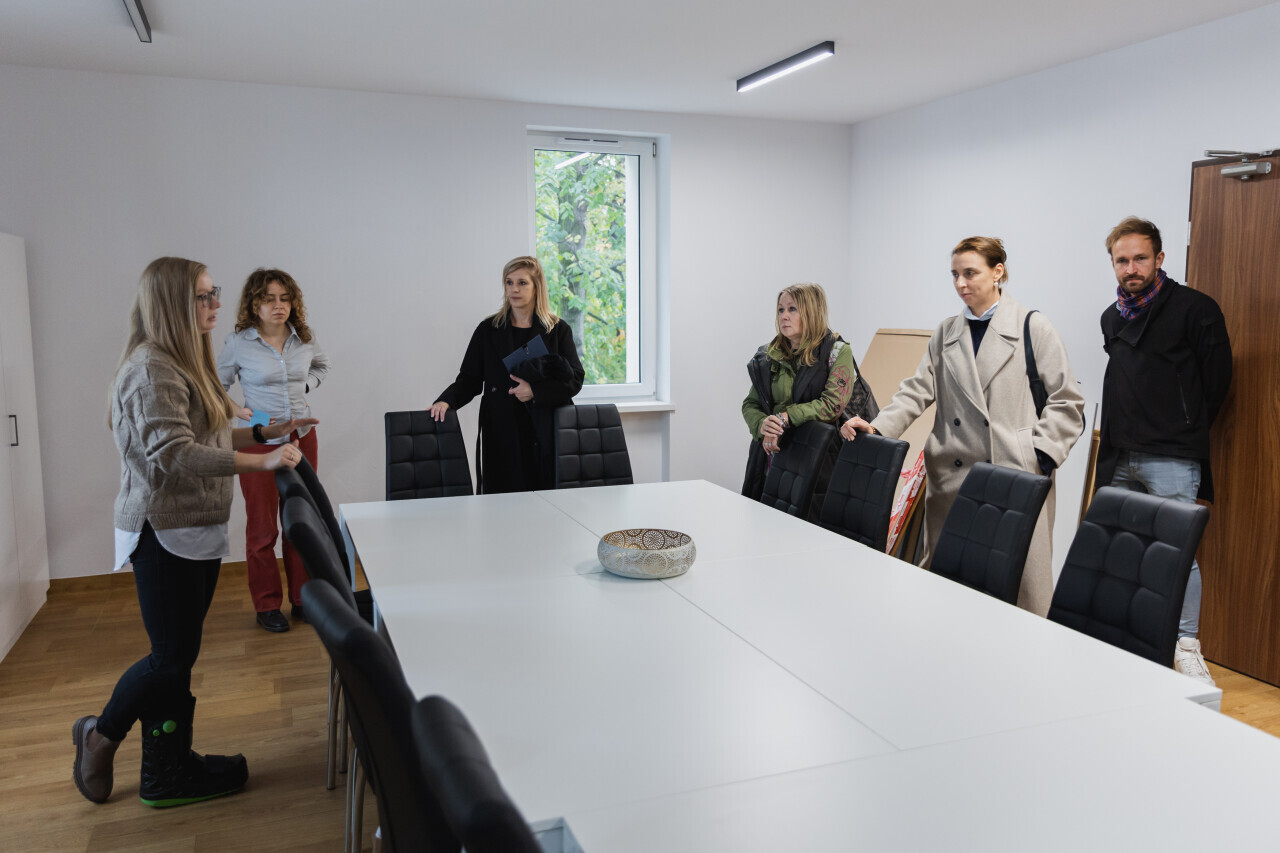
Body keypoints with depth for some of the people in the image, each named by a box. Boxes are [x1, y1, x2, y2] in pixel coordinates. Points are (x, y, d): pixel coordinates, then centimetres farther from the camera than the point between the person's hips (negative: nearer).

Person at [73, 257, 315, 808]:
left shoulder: (184, 364, 15)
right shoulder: (151, 369, -17)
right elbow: (174, 453, -26)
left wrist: (265, 432, 14)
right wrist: (261, 462, -28)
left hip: (194, 531, 10)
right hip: (164, 532, -10)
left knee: (177, 658, 14)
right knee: (171, 659, 1)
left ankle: (170, 772, 24)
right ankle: (101, 736, 25)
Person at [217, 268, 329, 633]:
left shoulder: (304, 338, 0)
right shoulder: (238, 343, -8)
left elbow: (322, 366, 21)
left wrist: (305, 386, 4)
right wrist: (237, 411, -11)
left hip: (301, 438, 3)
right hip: (259, 442, -3)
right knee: (262, 527, 6)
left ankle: (302, 598, 24)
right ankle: (268, 605, 19)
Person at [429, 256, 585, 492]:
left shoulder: (558, 330, 7)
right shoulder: (488, 330, 9)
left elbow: (574, 380, 3)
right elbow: (469, 379, 8)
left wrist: (535, 391, -10)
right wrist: (446, 401, -10)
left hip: (544, 435, 0)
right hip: (501, 432, 1)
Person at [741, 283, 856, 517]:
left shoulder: (837, 352, -1)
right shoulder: (767, 355, 11)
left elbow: (833, 404, -12)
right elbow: (749, 404, 11)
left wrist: (784, 418, -18)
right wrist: (761, 425, -12)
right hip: (770, 460, 4)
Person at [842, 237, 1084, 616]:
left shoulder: (1033, 328, 3)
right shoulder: (946, 332, 15)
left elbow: (1066, 402, 4)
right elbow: (918, 390, 9)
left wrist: (1039, 455, -7)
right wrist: (877, 426, -7)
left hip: (1017, 479, -3)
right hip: (952, 478, 4)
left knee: (1019, 582, -2)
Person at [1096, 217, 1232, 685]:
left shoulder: (1194, 309, -5)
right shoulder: (1112, 317, 14)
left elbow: (1217, 380, -1)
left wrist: (1185, 432, 5)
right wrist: (1129, 431, 16)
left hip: (1171, 461, -6)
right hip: (1119, 457, 6)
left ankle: (1186, 647, 5)